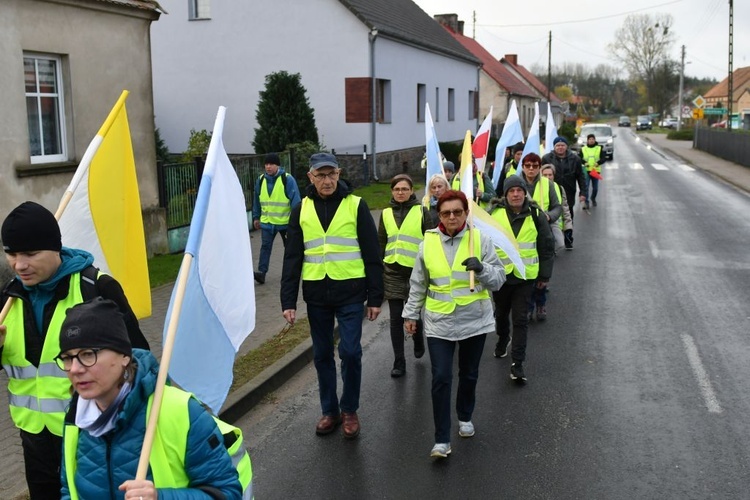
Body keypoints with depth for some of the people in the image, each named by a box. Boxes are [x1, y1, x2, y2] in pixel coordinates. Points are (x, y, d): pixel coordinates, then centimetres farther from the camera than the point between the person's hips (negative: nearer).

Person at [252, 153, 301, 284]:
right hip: (267, 222, 3)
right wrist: (256, 217, 14)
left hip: (285, 221, -3)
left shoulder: (287, 179, -12)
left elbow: (295, 199, -12)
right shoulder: (260, 180, 2)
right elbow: (257, 200, 13)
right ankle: (261, 272, -8)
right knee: (265, 246, -6)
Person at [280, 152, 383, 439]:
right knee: (322, 355, 10)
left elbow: (372, 254, -2)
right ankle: (329, 411, 25)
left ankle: (350, 410, 17)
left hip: (350, 292, -3)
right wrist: (288, 300, -1)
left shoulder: (355, 205, -3)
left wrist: (375, 297, -4)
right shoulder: (301, 210, 5)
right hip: (316, 294, 3)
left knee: (350, 352, -3)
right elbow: (292, 258, 5)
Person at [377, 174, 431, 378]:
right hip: (392, 272, 3)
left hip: (416, 270, -2)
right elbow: (380, 243, 13)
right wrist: (377, 270, 9)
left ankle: (418, 340, 37)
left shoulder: (421, 212, 0)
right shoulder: (386, 214, 8)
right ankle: (399, 362, 11)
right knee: (396, 318, 3)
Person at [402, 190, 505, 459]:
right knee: (441, 378, -7)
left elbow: (499, 279, -6)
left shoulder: (480, 239, -6)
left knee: (469, 374, 15)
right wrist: (410, 314, 13)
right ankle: (442, 439, 1)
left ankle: (465, 417, 42)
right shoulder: (428, 243, -2)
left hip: (474, 321, 0)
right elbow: (418, 285, 9)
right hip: (439, 323, 0)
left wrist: (482, 269, -25)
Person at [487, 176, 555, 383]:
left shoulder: (535, 214, -4)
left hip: (525, 275, -1)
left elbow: (547, 246, 3)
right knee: (501, 313, 20)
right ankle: (503, 338, 50)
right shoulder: (494, 213, -6)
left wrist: (544, 274, 4)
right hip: (499, 273, 1)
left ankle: (517, 363, 3)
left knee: (520, 319, -3)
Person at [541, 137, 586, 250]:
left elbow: (580, 177, 5)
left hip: (569, 195, 2)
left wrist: (582, 192, 0)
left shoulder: (575, 159, 2)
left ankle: (568, 242, 27)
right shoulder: (547, 158, -5)